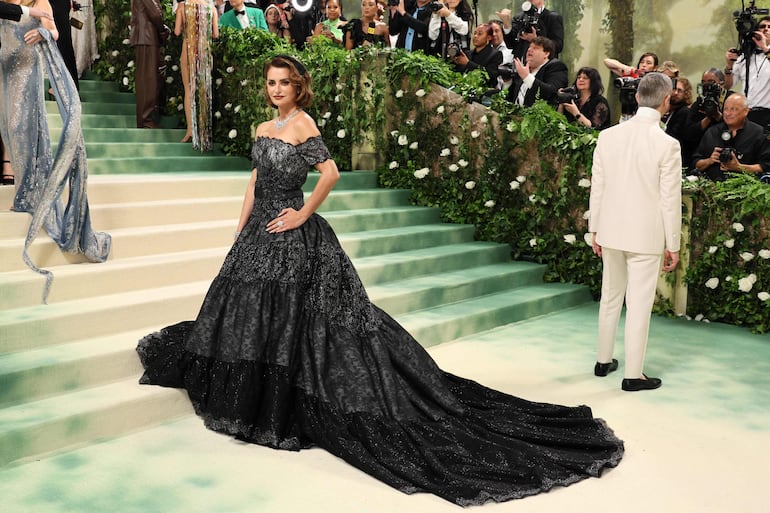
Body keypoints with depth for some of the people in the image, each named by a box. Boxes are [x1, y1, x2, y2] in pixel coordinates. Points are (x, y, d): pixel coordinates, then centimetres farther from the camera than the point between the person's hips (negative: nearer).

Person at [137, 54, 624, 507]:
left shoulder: (302, 124, -10)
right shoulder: (264, 129, 14)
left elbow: (331, 173, -22)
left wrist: (304, 214, -15)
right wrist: (239, 235, 15)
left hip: (292, 240, -9)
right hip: (257, 238, 9)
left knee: (288, 323, -3)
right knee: (251, 315, 13)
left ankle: (285, 417, 10)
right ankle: (258, 408, 26)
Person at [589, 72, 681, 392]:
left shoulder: (607, 136, -2)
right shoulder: (667, 144, -14)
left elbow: (597, 187, 3)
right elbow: (670, 200, -11)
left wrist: (595, 230, 13)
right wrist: (673, 245, -2)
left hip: (611, 233, 5)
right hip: (646, 236, -4)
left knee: (610, 298, 18)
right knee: (639, 305, 4)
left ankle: (604, 361, 31)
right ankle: (633, 375, 12)